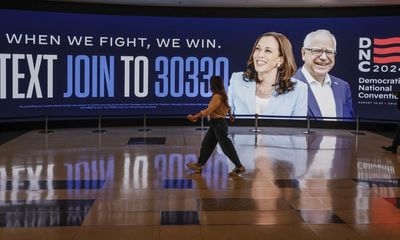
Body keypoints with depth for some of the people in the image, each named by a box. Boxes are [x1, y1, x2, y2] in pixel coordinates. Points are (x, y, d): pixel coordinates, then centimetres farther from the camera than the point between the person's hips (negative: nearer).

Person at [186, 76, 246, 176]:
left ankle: (239, 167, 5)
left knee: (226, 146, -3)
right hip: (215, 124, 10)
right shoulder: (222, 95, 9)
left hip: (219, 124, -10)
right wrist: (230, 115, 44)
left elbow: (208, 111, -26)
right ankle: (199, 165, 18)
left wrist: (195, 117, -24)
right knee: (206, 144, 12)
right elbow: (227, 106, 26)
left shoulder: (217, 96, -21)